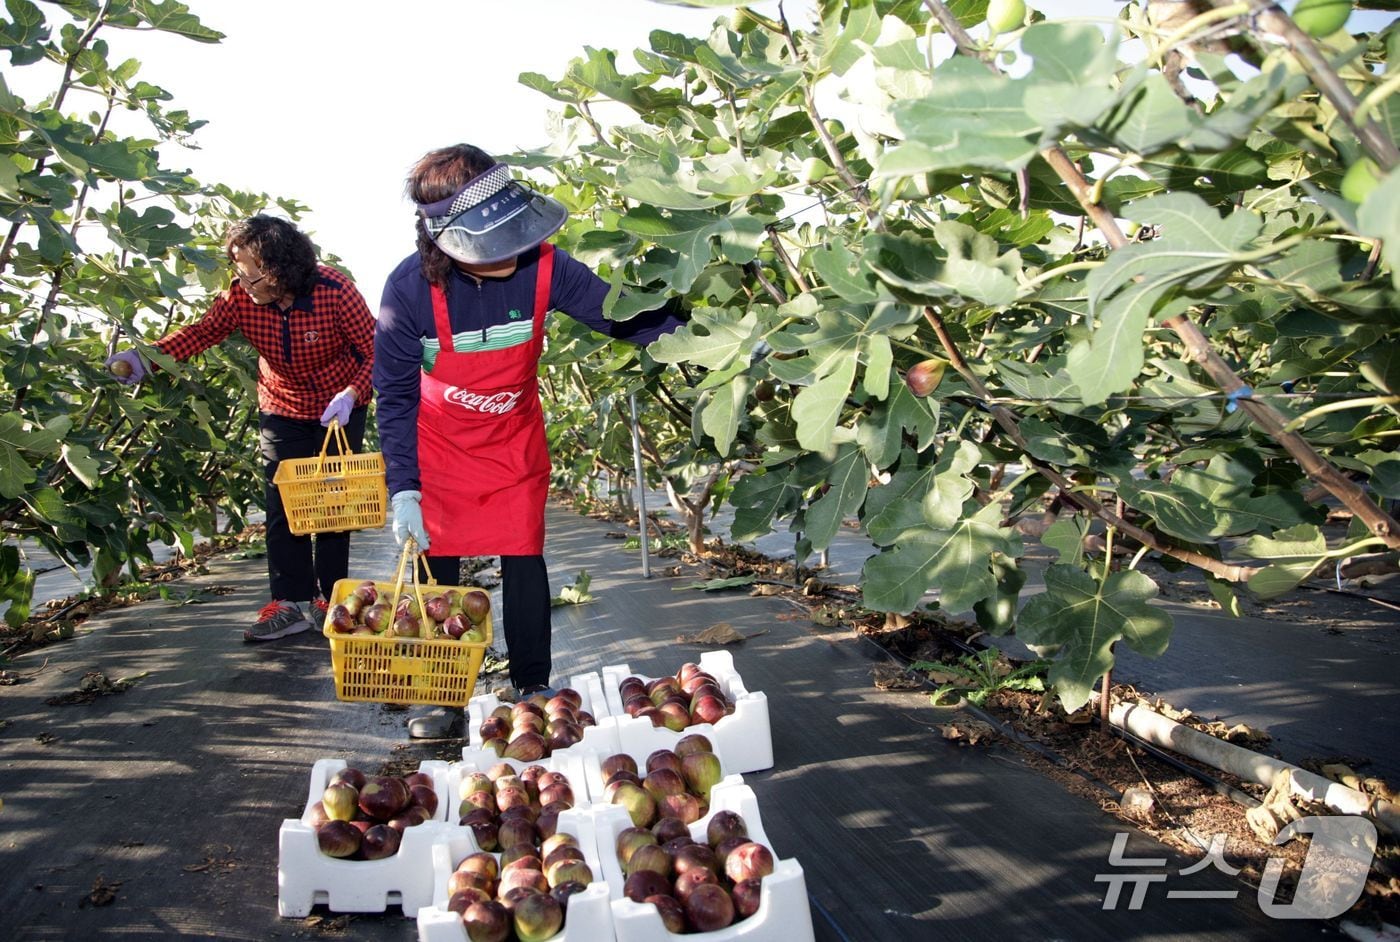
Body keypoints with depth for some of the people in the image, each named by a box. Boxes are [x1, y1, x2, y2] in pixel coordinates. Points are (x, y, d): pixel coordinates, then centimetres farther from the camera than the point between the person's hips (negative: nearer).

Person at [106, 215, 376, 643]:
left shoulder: (335, 292, -26)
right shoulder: (240, 297, -16)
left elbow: (375, 350, -22)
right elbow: (201, 331, -19)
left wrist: (351, 394, -36)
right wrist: (144, 358, -35)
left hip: (339, 409, -3)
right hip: (282, 410, 3)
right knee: (282, 505, -1)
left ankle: (330, 599, 14)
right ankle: (291, 602, 4)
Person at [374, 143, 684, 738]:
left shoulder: (542, 265, -26)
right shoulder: (409, 288, -26)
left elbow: (619, 314, -15)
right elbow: (395, 395, -16)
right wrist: (403, 488, -19)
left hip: (515, 441, 1)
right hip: (439, 447, 0)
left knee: (524, 562, 1)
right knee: (436, 568, 5)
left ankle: (533, 690, 16)